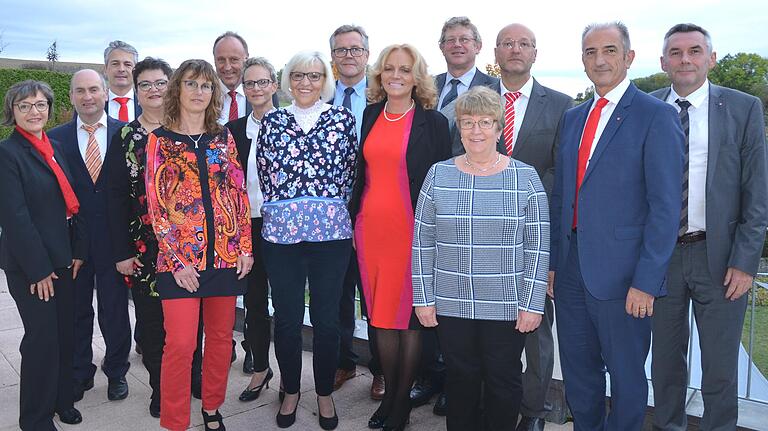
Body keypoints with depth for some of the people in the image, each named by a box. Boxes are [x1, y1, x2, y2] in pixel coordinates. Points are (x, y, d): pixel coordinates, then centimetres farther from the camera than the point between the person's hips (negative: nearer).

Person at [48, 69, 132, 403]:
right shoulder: (55, 137, 1)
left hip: (113, 237, -1)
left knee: (115, 310, 11)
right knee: (76, 310, 15)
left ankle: (116, 371, 30)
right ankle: (79, 374, 33)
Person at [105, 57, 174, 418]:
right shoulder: (124, 137, 4)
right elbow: (115, 197, 2)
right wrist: (121, 252, -4)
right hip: (144, 247, 0)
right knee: (150, 320, 6)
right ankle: (159, 388, 24)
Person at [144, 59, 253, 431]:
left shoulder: (223, 138, 9)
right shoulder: (160, 140, 1)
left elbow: (239, 193, 9)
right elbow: (156, 204, -3)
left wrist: (245, 247, 1)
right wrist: (177, 260, -10)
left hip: (226, 253, 3)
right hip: (180, 257, -3)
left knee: (221, 337, 11)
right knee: (180, 343, -5)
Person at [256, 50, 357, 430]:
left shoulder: (342, 118, 5)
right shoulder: (272, 121, 8)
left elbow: (348, 173, 6)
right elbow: (265, 175, 9)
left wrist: (329, 210, 5)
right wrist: (284, 209, 6)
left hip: (331, 231, -1)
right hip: (280, 232, 1)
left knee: (326, 317, 7)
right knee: (286, 318, 9)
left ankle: (325, 393, 26)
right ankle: (290, 390, 29)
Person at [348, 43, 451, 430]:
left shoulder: (433, 122, -4)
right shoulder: (370, 115, 10)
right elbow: (363, 171, 14)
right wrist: (354, 220, 10)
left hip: (411, 231, -4)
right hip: (370, 229, 5)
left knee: (408, 315, 4)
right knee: (380, 313, 12)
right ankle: (389, 394, 27)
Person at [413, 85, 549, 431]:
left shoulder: (525, 178, -3)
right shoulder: (438, 175, 1)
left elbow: (538, 247, -3)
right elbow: (423, 242, 2)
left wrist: (532, 304, -7)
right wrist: (423, 298, 0)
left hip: (507, 307, -1)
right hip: (451, 304, 1)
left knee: (504, 382, 12)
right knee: (461, 378, 14)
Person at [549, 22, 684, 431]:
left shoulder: (657, 116, -8)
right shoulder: (572, 118, 12)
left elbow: (665, 206, -12)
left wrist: (646, 281, -16)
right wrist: (552, 259, 10)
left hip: (621, 271, -5)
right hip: (571, 266, 6)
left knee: (625, 373, 11)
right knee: (577, 369, 17)